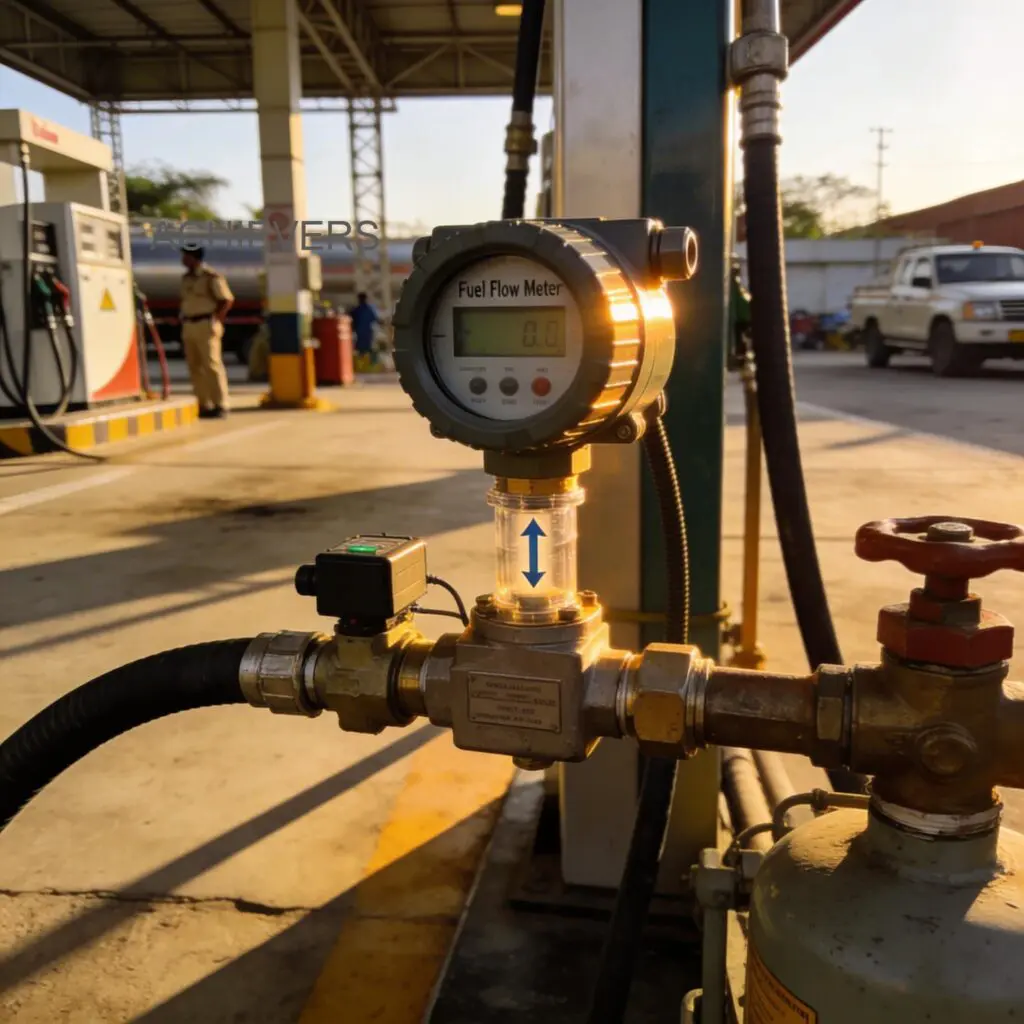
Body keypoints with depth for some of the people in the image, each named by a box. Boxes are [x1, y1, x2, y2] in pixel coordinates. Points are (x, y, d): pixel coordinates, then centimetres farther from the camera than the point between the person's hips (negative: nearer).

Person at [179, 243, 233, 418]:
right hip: (188, 327, 8)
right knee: (195, 367, 6)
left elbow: (228, 299, -10)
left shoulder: (211, 276, -8)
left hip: (206, 325, -8)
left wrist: (215, 319, -10)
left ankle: (220, 406, -4)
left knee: (212, 365, -8)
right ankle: (204, 406, 12)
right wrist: (181, 318, 11)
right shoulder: (185, 278, 15)